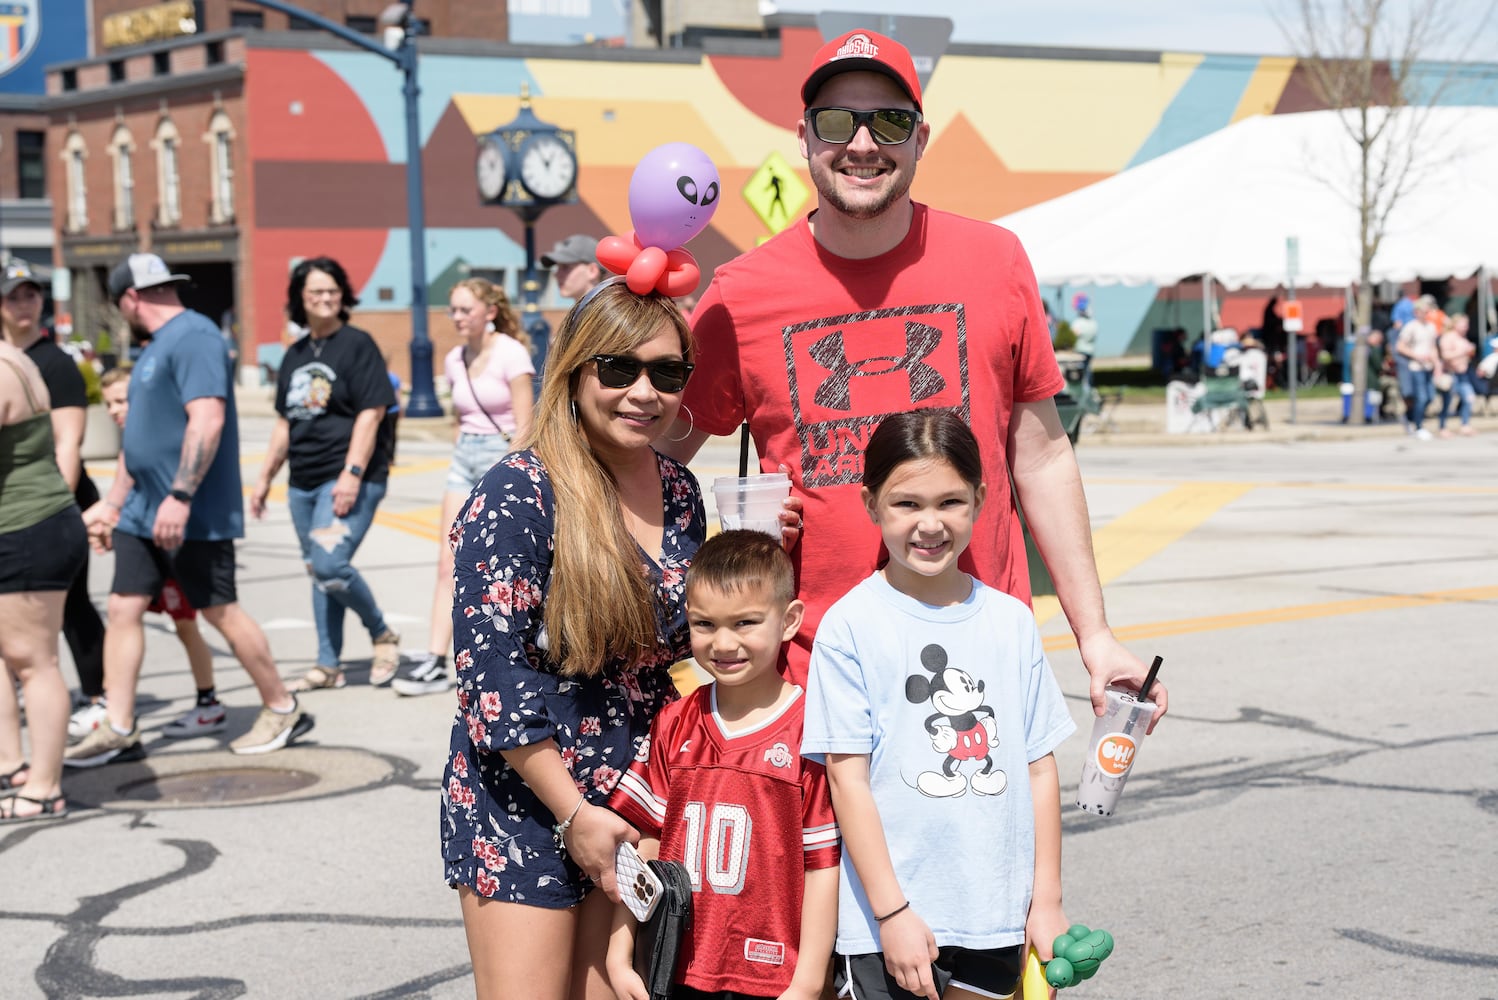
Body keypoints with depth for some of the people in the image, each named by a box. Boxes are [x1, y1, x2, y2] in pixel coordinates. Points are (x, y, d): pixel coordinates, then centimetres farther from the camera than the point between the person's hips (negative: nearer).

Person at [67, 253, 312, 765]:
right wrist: (113, 502, 25)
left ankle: (283, 711, 14)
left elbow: (207, 421, -24)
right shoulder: (155, 347, 18)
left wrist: (180, 497, -27)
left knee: (220, 612, -1)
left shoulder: (193, 337, -14)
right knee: (123, 609, 4)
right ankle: (117, 731, 7)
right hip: (143, 512, 9)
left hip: (194, 516, -9)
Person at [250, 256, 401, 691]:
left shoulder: (357, 344, -5)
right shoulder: (295, 355, 16)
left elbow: (371, 412, -12)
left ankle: (382, 635, 2)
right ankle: (329, 666, 17)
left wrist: (352, 473, -20)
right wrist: (265, 477, 19)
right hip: (304, 482, 7)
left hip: (349, 479, -7)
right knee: (318, 572, 10)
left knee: (330, 565, -19)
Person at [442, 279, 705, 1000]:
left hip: (636, 798, 6)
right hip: (522, 804, -6)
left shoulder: (680, 493, 4)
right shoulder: (518, 496, -16)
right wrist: (574, 814, -16)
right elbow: (493, 677, -17)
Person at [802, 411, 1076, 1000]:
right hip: (887, 926, -3)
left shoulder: (1011, 622, 5)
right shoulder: (851, 625, -6)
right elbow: (848, 778, -8)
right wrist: (892, 912, -11)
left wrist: (1047, 900, 6)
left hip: (996, 920, 3)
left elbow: (1039, 769, 8)